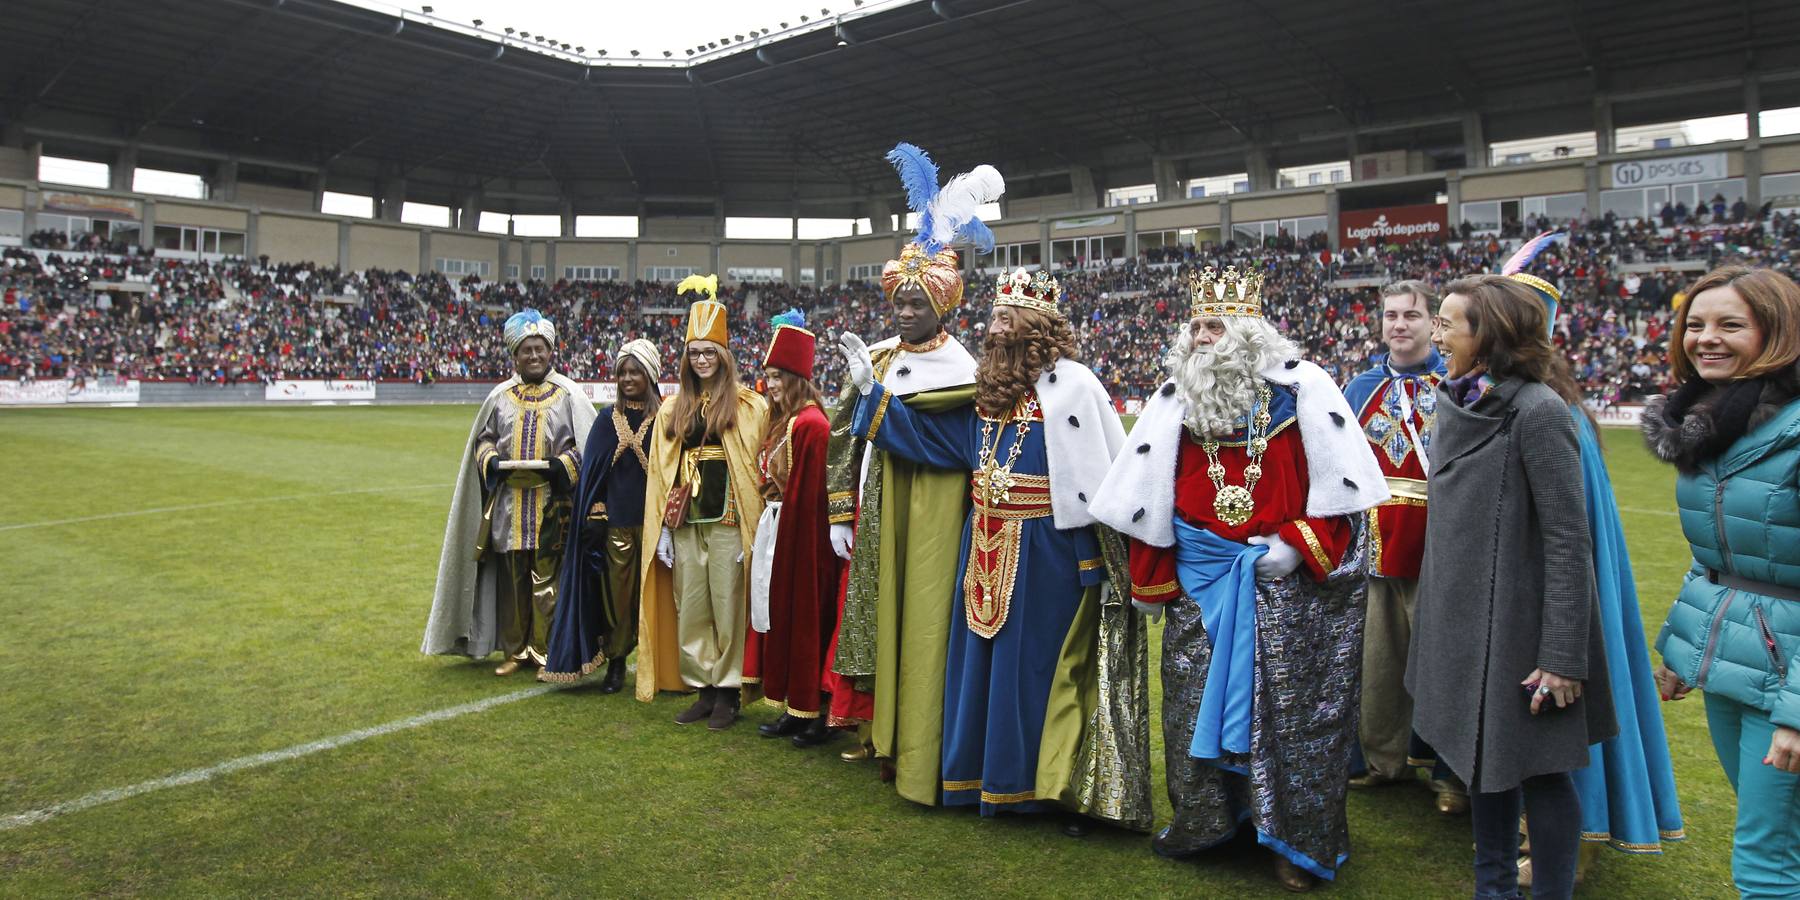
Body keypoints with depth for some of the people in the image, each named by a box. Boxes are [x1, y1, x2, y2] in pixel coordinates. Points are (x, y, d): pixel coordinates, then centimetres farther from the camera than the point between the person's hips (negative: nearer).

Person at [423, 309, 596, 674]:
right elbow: (482, 439, 17)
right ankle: (515, 650, 21)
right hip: (509, 503, 3)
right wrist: (492, 460, -3)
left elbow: (587, 445, 1)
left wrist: (562, 464, -15)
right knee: (512, 579, 9)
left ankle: (543, 650, 11)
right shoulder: (500, 396, 10)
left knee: (545, 580, -1)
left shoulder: (569, 394, 1)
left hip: (551, 504, -3)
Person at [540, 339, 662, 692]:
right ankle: (616, 662, 18)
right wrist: (595, 514, -2)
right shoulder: (609, 418, 8)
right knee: (617, 588, 6)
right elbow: (592, 470, 7)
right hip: (616, 518, 2)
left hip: (653, 516, -2)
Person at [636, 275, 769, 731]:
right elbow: (659, 472, 12)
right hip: (685, 522, 5)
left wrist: (758, 521, -10)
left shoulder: (747, 405, 0)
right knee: (690, 608, 8)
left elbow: (759, 465, -4)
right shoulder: (673, 409, 14)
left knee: (728, 607, 0)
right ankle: (703, 689, 19)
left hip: (729, 521, -5)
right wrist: (660, 526, 6)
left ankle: (728, 691, 11)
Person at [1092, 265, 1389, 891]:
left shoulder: (1301, 387, -7)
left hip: (1289, 579, -3)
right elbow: (1148, 493, 6)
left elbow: (1342, 481, -6)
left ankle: (1298, 839, 19)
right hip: (1201, 580, 3)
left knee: (1289, 705, 3)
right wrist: (1150, 579, 7)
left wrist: (1299, 543, -15)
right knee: (1197, 698, 10)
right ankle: (1202, 821, 28)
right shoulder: (1176, 396, 2)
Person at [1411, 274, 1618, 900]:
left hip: (1517, 627, -7)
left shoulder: (1538, 410, -16)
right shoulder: (1457, 403, 6)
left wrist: (1563, 655, -19)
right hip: (1462, 622, 8)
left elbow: (1569, 542, -18)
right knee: (1482, 760, 17)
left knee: (1536, 771, 5)